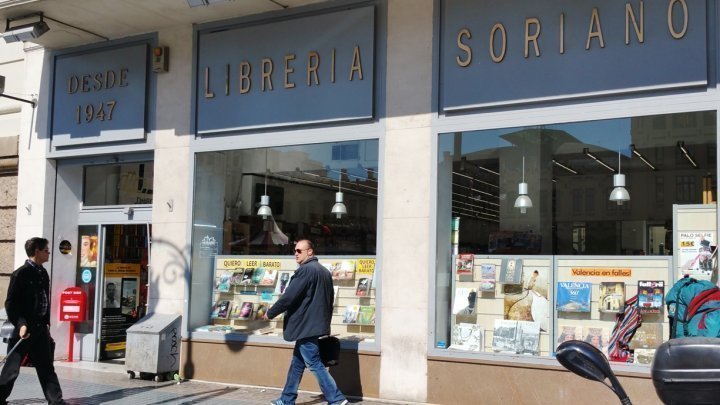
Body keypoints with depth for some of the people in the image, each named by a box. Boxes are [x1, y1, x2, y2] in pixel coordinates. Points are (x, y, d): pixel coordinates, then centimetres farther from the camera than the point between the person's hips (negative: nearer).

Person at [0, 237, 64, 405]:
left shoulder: (43, 273, 10)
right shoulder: (21, 274, -12)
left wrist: (46, 323, 13)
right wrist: (21, 324, -22)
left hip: (40, 327, 7)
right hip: (24, 328, -7)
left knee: (46, 366, 9)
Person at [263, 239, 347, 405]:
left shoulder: (305, 270, -16)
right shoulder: (325, 271, 14)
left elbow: (289, 297, -18)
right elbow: (330, 299, 19)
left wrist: (270, 313, -6)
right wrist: (325, 321, 25)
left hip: (306, 325, -10)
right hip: (318, 323, 10)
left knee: (314, 363, -5)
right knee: (297, 362, 16)